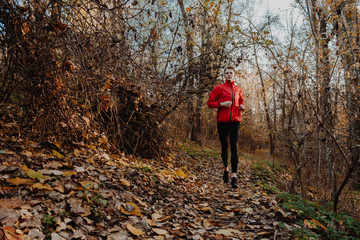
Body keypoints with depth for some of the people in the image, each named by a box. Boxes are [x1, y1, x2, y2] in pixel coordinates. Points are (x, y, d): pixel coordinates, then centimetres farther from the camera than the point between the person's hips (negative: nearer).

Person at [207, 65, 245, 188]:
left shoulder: (238, 89, 16)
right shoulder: (219, 88, 6)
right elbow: (210, 102, 4)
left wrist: (242, 107, 5)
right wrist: (221, 104, -12)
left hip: (235, 121, 1)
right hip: (222, 121, -1)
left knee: (234, 147, -9)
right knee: (224, 147, 8)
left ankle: (234, 176, -9)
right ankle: (226, 168, 33)